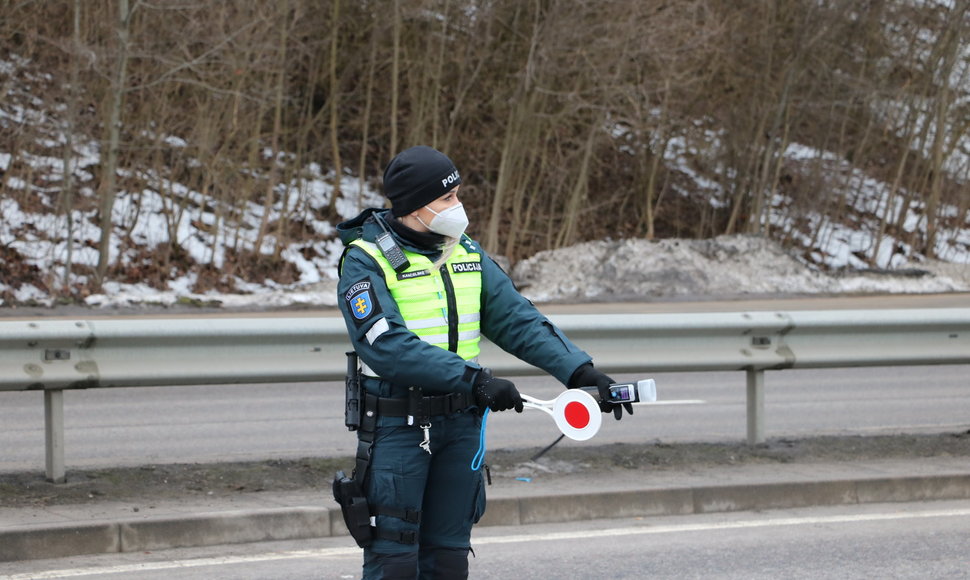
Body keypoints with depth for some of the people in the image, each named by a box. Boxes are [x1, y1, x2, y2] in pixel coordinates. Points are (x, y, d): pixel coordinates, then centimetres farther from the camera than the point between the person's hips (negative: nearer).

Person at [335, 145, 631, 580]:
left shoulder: (466, 254, 8)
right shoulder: (367, 260, -13)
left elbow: (516, 318, 4)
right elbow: (387, 345, -25)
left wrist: (579, 370, -10)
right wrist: (474, 379, -31)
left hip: (460, 423, 6)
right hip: (396, 425, -6)